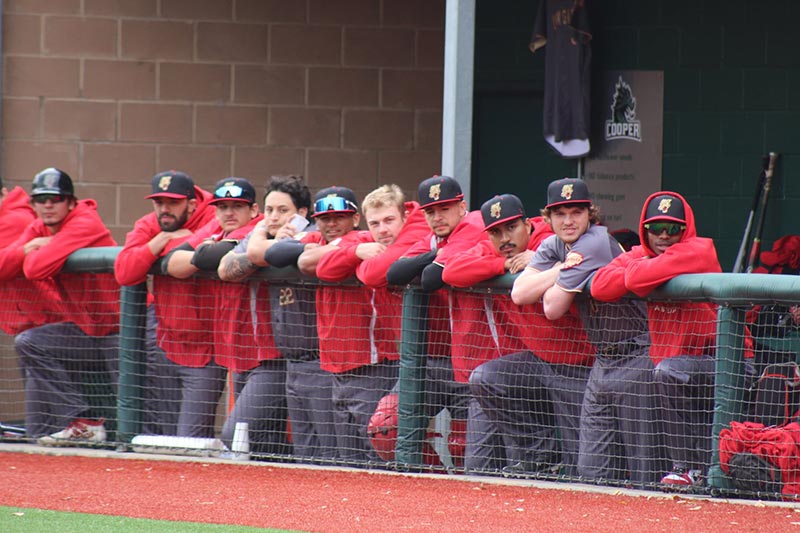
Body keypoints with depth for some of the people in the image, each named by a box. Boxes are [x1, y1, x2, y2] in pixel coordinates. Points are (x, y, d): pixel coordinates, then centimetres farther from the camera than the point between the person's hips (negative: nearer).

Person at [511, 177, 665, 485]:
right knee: (591, 472, 7)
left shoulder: (594, 243, -16)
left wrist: (564, 278, 3)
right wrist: (561, 268, -9)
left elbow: (553, 309, -15)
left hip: (636, 363, -9)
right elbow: (519, 294, -2)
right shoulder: (554, 246, 10)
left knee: (644, 473, -8)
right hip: (602, 363, 9)